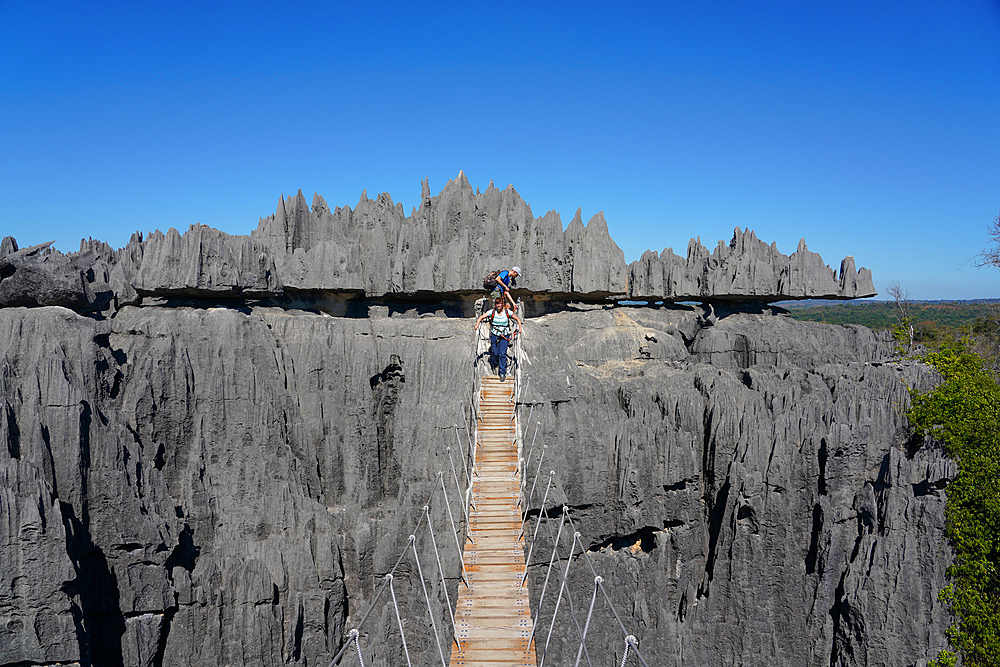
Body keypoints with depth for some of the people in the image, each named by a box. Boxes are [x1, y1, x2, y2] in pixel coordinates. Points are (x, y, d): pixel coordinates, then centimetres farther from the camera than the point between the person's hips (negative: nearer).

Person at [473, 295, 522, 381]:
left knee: (502, 354, -8)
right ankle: (496, 363, 40)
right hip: (494, 334, 1)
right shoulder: (492, 311, -9)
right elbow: (481, 317, -5)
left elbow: (517, 319, 3)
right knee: (495, 353, 3)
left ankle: (502, 373, 3)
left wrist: (520, 328, -8)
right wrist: (477, 324, -22)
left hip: (505, 335, -1)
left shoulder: (508, 312, -9)